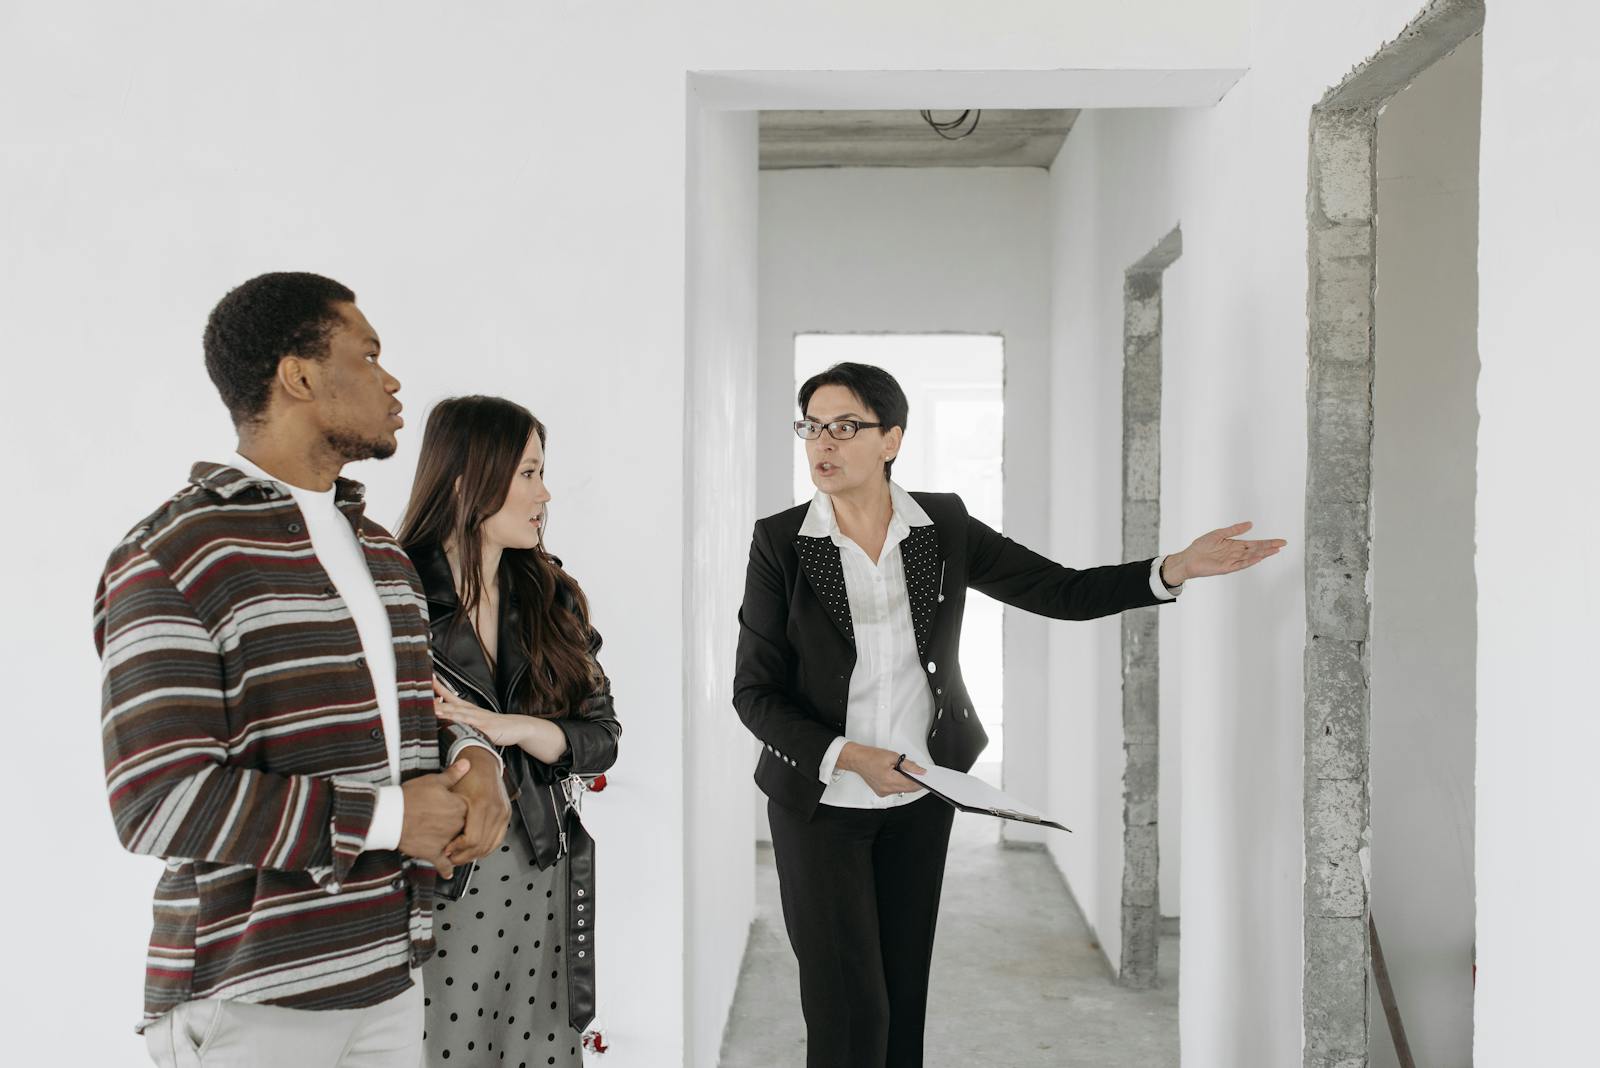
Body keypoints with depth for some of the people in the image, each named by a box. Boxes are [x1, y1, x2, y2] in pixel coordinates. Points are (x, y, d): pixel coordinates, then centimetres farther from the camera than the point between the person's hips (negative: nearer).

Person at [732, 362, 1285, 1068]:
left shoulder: (944, 528, -3)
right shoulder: (780, 542, -11)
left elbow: (1063, 591, -2)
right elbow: (754, 692, -9)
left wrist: (1178, 567, -15)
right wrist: (848, 757, -22)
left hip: (921, 797, 3)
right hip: (820, 800, -3)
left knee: (905, 996, 12)